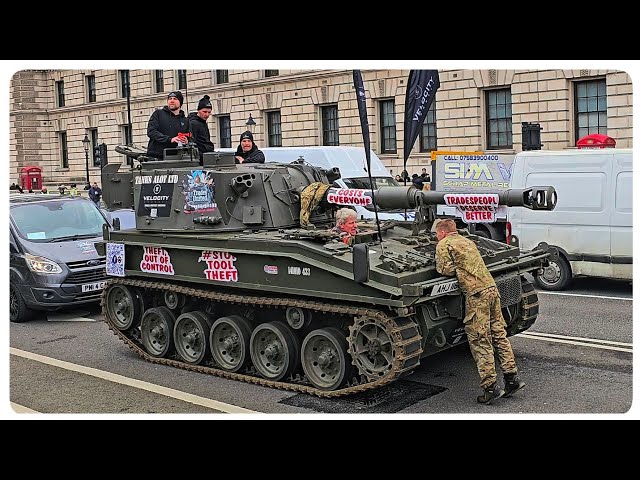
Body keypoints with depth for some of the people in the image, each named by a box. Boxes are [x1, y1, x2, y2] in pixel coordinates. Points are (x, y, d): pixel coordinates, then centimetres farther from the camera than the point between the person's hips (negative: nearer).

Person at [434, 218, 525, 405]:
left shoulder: (444, 244, 1)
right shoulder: (467, 241, 25)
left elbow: (447, 270, -7)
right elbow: (469, 264, 21)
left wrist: (441, 266, 11)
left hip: (476, 293, -8)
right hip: (491, 287, 8)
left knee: (480, 341, -5)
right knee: (499, 334, 11)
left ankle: (490, 386, -5)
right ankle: (512, 378, 12)